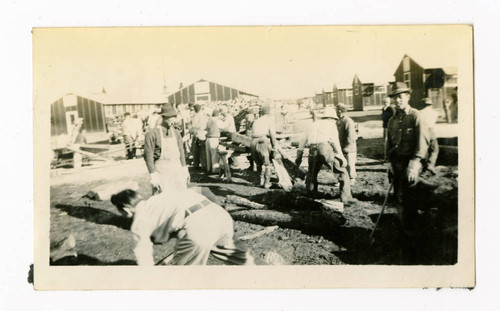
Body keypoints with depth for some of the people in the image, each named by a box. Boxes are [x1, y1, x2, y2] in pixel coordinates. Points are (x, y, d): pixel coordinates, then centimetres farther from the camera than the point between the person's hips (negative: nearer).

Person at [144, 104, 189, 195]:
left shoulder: (176, 133, 11)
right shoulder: (152, 134, -8)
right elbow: (148, 156, -9)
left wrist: (184, 169, 15)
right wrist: (153, 175, -13)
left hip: (177, 170, 5)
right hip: (162, 170, -5)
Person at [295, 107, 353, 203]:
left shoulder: (313, 125, 30)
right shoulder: (331, 124, 16)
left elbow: (302, 141, 29)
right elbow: (334, 140, -1)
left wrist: (298, 157, 36)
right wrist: (341, 156, -2)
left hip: (313, 151, 4)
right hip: (326, 149, -4)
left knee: (311, 175, 22)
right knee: (343, 173, 5)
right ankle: (346, 197, -4)